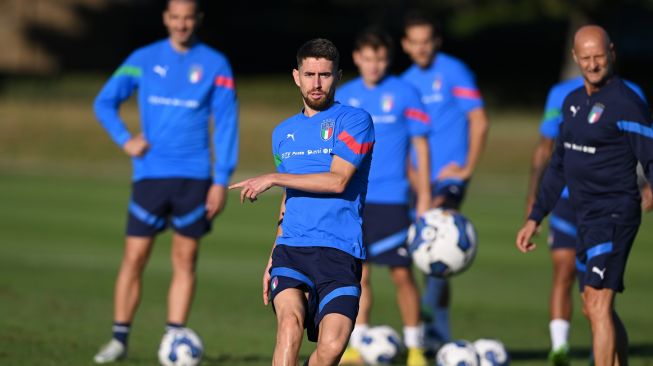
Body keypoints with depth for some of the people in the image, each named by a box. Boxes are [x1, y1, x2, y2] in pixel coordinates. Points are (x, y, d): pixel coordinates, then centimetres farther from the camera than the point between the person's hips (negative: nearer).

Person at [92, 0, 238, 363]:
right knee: (134, 257, -3)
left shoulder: (215, 65, 3)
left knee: (185, 260, 1)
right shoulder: (144, 59, 5)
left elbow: (226, 124, 2)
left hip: (193, 178, 0)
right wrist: (125, 139, -10)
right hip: (150, 175, 0)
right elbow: (105, 102, 7)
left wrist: (221, 180, -3)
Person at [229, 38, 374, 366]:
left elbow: (337, 180, -11)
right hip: (291, 249, 4)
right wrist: (272, 259, 23)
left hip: (340, 252, -4)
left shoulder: (355, 120, 2)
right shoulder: (284, 133, 21)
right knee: (290, 322, -24)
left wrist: (273, 178, -6)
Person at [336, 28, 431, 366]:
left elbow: (420, 144, 1)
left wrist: (424, 194, -2)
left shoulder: (404, 94, -1)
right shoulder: (343, 96, 7)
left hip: (390, 199, -3)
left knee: (402, 273, -3)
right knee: (359, 273, 3)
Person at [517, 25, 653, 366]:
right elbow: (559, 165, 22)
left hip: (614, 216, -9)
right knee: (594, 310, 15)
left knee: (598, 306, -15)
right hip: (587, 219, 9)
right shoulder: (573, 102, 13)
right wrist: (535, 218, 22)